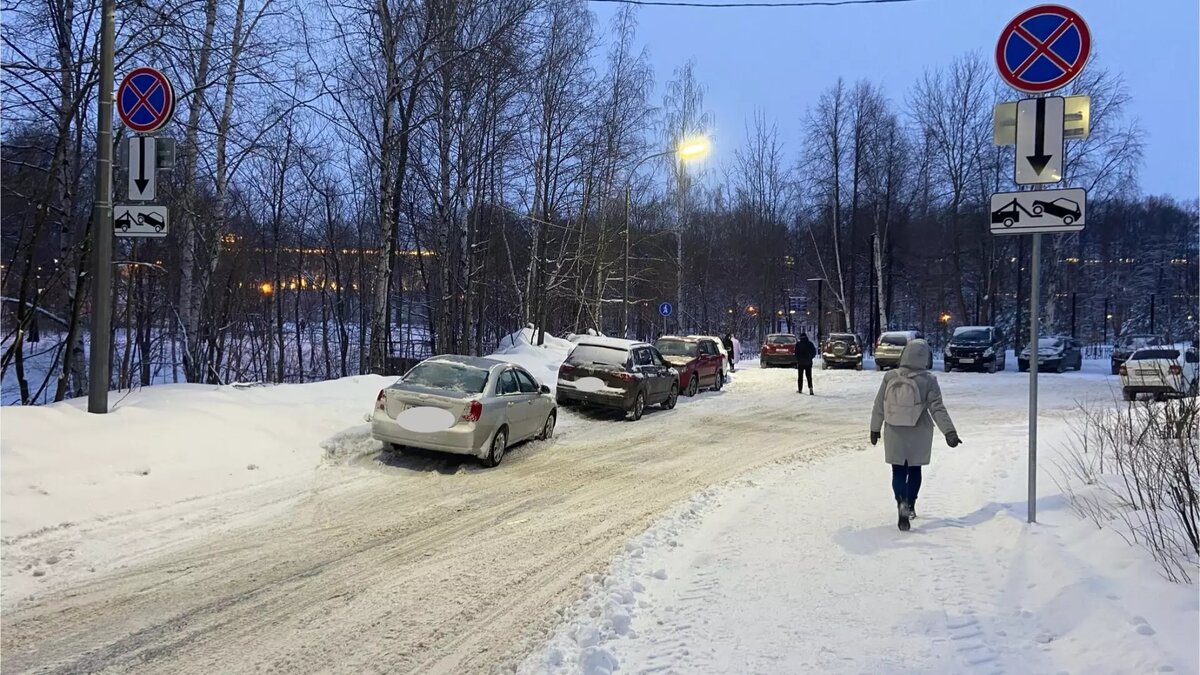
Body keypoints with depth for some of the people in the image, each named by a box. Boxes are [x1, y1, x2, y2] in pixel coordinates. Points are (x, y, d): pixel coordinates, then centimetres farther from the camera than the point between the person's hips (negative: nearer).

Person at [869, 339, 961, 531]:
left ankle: (902, 503, -17)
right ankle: (910, 507, 27)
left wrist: (875, 429, 11)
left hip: (894, 435, 1)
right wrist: (949, 432, -15)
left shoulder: (890, 377, -7)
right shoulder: (928, 380, -13)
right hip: (918, 435, 0)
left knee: (898, 471, 6)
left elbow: (879, 406, -1)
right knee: (914, 470, 18)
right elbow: (937, 409, -17)